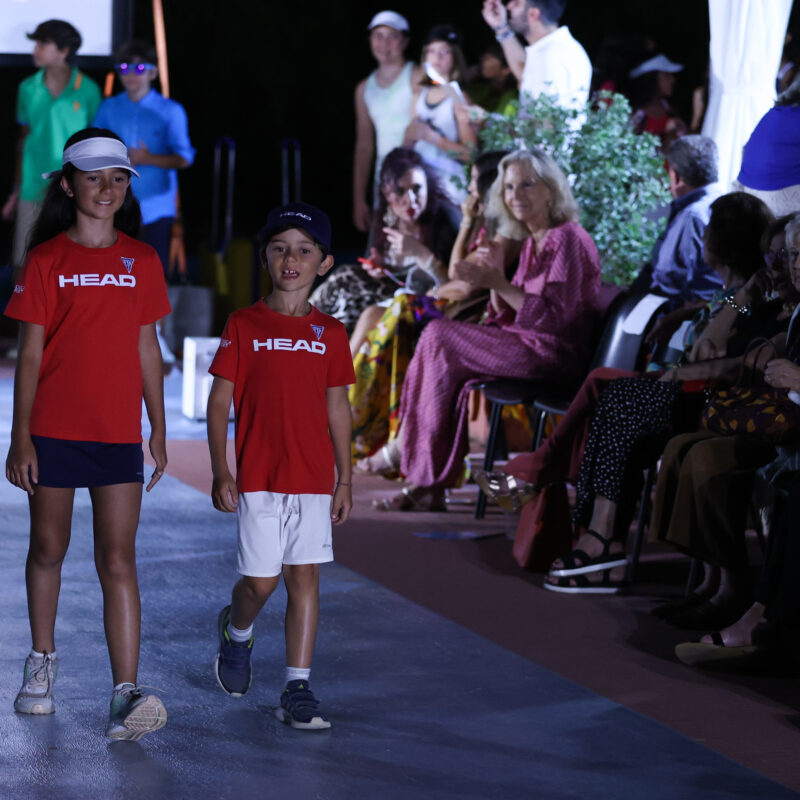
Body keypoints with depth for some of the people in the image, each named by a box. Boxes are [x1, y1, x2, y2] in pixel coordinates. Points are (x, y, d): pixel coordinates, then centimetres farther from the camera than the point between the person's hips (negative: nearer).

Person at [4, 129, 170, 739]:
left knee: (118, 563, -6)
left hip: (119, 435, 1)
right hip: (54, 430, -1)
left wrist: (159, 432, 10)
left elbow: (146, 348, 12)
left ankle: (126, 694, -13)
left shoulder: (141, 260, 7)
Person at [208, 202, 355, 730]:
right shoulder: (244, 326, 0)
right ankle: (237, 632, 33)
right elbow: (219, 402, 0)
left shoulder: (330, 334, 7)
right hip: (258, 475, -2)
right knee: (262, 581, -1)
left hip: (314, 477, 2)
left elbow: (338, 409, 11)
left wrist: (344, 481, 8)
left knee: (305, 576, -1)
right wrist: (221, 472, -8)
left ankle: (298, 689, 3)